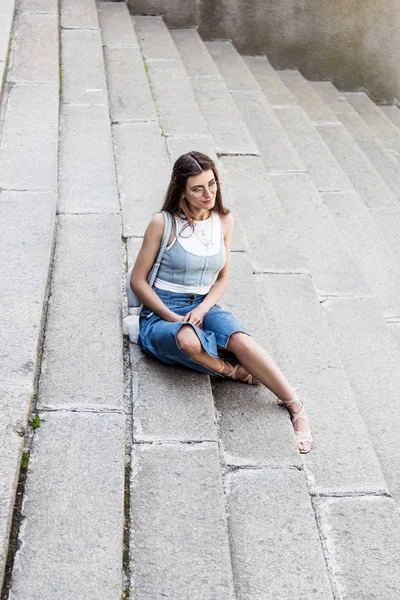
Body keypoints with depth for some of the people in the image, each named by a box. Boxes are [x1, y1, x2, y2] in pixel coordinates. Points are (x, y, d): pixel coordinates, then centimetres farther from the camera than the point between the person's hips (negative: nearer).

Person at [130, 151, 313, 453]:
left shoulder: (224, 220, 5)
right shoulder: (163, 223, -8)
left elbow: (222, 279, 11)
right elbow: (138, 281, -4)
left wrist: (200, 310, -9)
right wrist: (173, 317, -15)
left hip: (204, 307, 3)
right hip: (161, 314, -3)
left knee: (238, 336, -32)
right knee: (188, 339, -40)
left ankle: (296, 407, -27)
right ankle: (236, 371, -14)